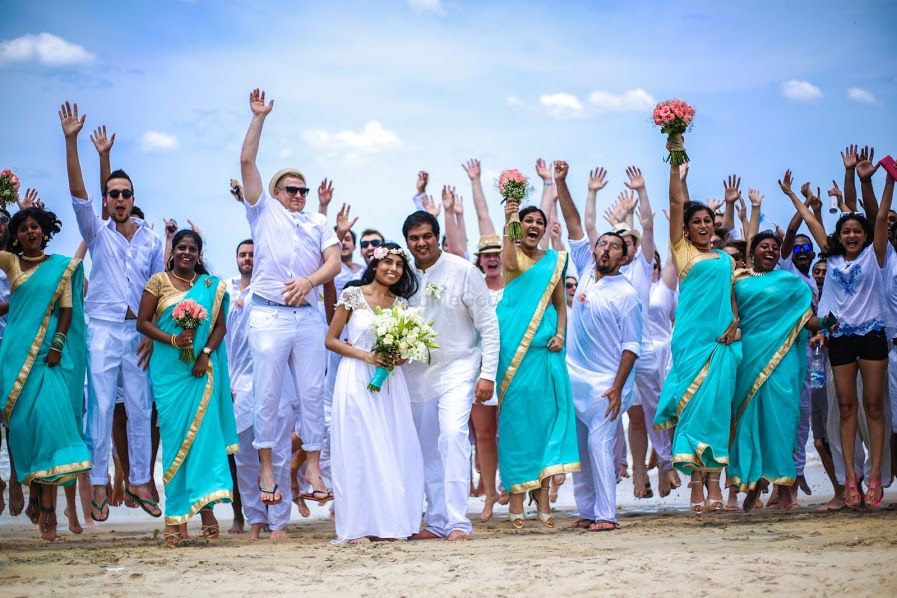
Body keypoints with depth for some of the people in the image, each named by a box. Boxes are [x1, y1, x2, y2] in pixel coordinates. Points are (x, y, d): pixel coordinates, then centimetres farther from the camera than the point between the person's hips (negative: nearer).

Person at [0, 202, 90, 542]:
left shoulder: (61, 267, 7)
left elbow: (67, 309, 3)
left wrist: (58, 345, -9)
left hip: (50, 353, -2)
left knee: (49, 418, -11)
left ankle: (48, 508, -12)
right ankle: (38, 500, 8)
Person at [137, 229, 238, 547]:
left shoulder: (211, 286, 10)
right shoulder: (158, 281, 5)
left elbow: (220, 325, 8)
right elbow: (143, 322, 1)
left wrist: (206, 353, -9)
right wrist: (173, 339, -13)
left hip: (202, 368, 1)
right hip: (169, 369, -1)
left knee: (204, 431, -5)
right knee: (174, 435, -3)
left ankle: (205, 506, 0)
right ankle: (176, 515, 0)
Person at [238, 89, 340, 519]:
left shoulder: (319, 223, 18)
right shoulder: (263, 211, 12)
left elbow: (334, 261, 4)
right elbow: (247, 162, 4)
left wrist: (309, 281, -14)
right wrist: (259, 118, 1)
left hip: (309, 317, 3)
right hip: (269, 316, -2)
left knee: (312, 394, 2)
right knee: (267, 395, -3)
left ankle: (313, 467, 7)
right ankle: (267, 468, 3)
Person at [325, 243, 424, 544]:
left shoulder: (400, 303, 11)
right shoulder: (353, 296, -2)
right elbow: (331, 340, -2)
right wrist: (366, 355, -13)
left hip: (389, 382, 5)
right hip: (356, 381, -4)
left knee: (393, 450, 1)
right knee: (359, 450, -5)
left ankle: (390, 521, 7)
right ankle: (359, 526, -2)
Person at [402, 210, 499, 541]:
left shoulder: (464, 271, -9)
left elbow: (489, 325, -6)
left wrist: (488, 374, -10)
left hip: (457, 368, -4)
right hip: (416, 373, 5)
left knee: (453, 435, -20)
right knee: (427, 449, 8)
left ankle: (457, 522, -20)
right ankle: (436, 521, 17)